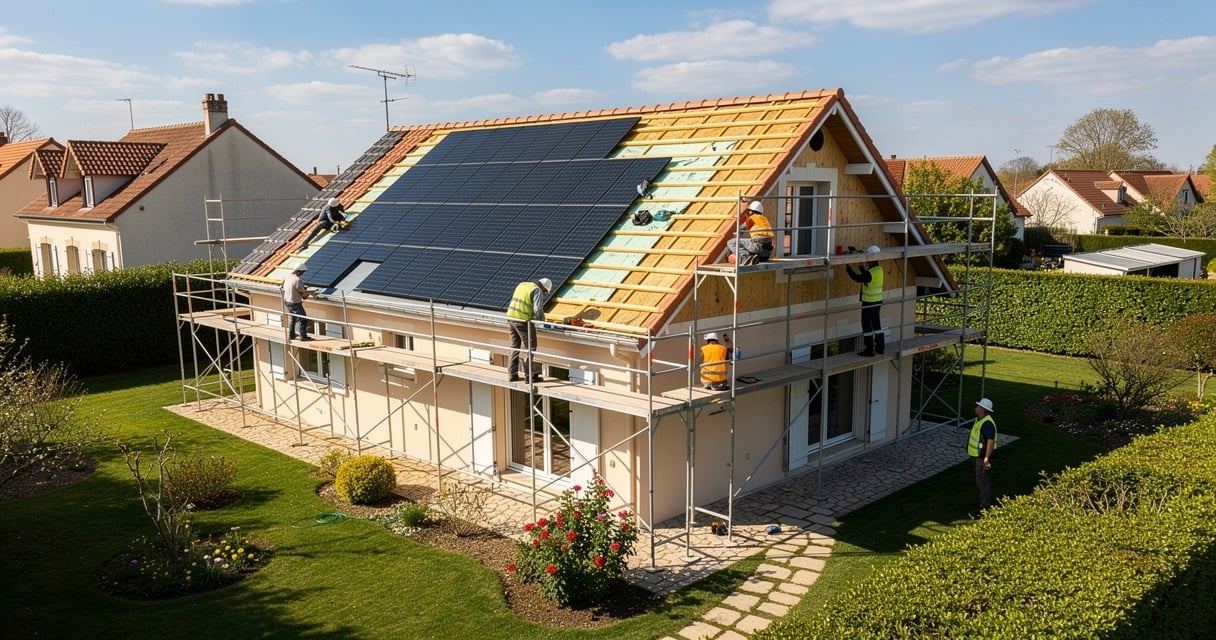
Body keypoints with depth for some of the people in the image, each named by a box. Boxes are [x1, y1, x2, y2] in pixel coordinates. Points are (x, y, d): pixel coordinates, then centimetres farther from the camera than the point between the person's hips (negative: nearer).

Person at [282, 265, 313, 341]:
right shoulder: (297, 280, -25)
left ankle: (291, 335, 33)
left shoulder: (288, 277, 1)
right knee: (303, 319, 3)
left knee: (292, 318, 24)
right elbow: (304, 293, -19)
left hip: (287, 301, 9)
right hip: (295, 303, -9)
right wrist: (310, 292, 3)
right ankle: (303, 336, 8)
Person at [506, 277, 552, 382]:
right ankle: (528, 375, 2)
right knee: (530, 347, 1)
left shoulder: (522, 284, 18)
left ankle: (513, 374, 20)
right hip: (523, 321, -8)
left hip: (511, 317, 8)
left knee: (515, 346, 16)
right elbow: (538, 309, -17)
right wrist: (542, 321, 0)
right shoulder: (538, 291, -7)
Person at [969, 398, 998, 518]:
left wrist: (986, 458, -30)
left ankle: (984, 508, -2)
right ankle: (986, 501, 36)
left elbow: (991, 441, -29)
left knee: (982, 481, -6)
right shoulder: (979, 420, 10)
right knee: (981, 480, 22)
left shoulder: (987, 423, -24)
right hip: (978, 455, 11)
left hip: (983, 457, -11)